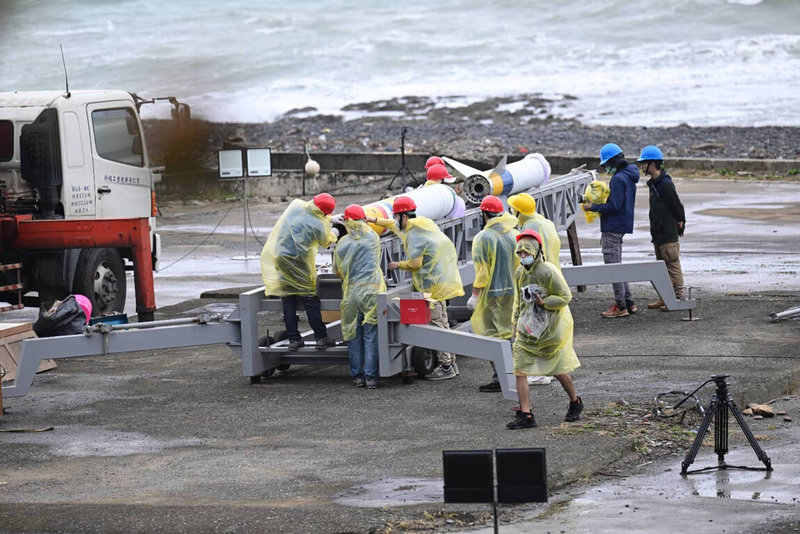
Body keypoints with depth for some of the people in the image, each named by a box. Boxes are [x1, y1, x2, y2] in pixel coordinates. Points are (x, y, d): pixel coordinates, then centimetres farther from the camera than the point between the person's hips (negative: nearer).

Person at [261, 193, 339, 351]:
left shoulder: (296, 205, -3)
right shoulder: (319, 225, -14)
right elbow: (326, 243, 4)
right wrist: (327, 222, 16)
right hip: (297, 263, -5)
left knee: (288, 302, 9)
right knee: (310, 301, 4)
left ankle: (293, 339, 11)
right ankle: (321, 338, 4)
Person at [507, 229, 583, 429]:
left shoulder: (548, 272, -18)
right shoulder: (520, 273, 5)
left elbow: (565, 296, -15)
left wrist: (544, 302, -26)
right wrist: (516, 322, 15)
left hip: (552, 328, -6)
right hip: (528, 328, 6)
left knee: (558, 369, 9)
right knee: (520, 368, -6)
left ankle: (575, 403, 35)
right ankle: (525, 415, -4)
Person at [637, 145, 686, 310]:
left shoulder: (666, 184, -19)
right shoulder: (653, 183, 12)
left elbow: (678, 208, -15)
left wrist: (680, 224, -4)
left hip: (669, 236, -10)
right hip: (658, 234, 10)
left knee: (673, 266, -5)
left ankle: (678, 298, -1)